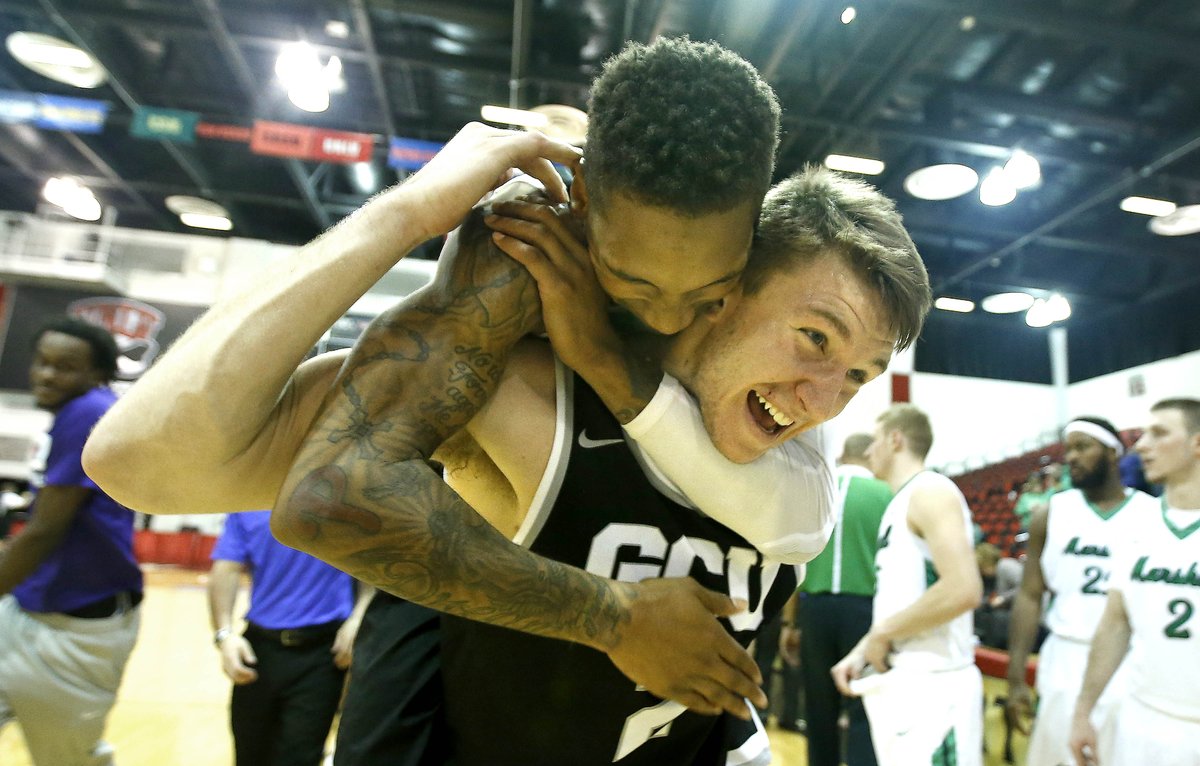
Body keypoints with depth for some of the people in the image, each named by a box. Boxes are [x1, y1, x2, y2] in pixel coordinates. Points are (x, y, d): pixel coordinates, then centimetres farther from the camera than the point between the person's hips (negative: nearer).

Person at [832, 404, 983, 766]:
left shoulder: (930, 491, -12)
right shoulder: (900, 503, 17)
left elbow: (963, 590, -25)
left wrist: (882, 634, -15)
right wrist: (861, 652, 11)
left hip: (931, 685, -9)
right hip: (897, 681, 9)